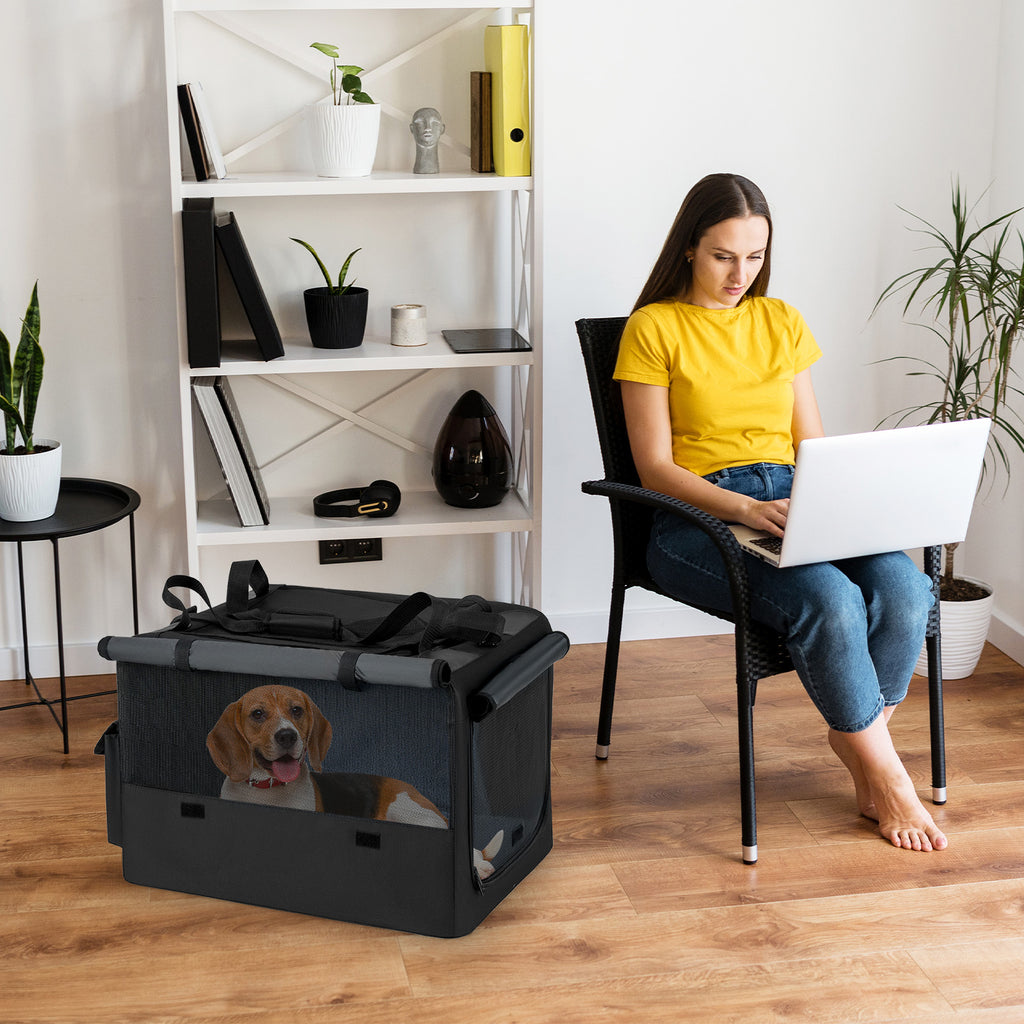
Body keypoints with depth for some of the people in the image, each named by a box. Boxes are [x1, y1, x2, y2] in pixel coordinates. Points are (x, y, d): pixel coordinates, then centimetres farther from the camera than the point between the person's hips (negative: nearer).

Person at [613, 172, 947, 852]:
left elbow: (812, 445, 15)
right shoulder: (654, 329, 0)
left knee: (904, 589, -26)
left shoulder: (782, 322, 16)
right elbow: (656, 467, -5)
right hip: (698, 517, -5)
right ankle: (886, 779, -14)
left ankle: (855, 738, -4)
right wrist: (745, 508, -20)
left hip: (792, 504, 5)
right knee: (830, 599, -33)